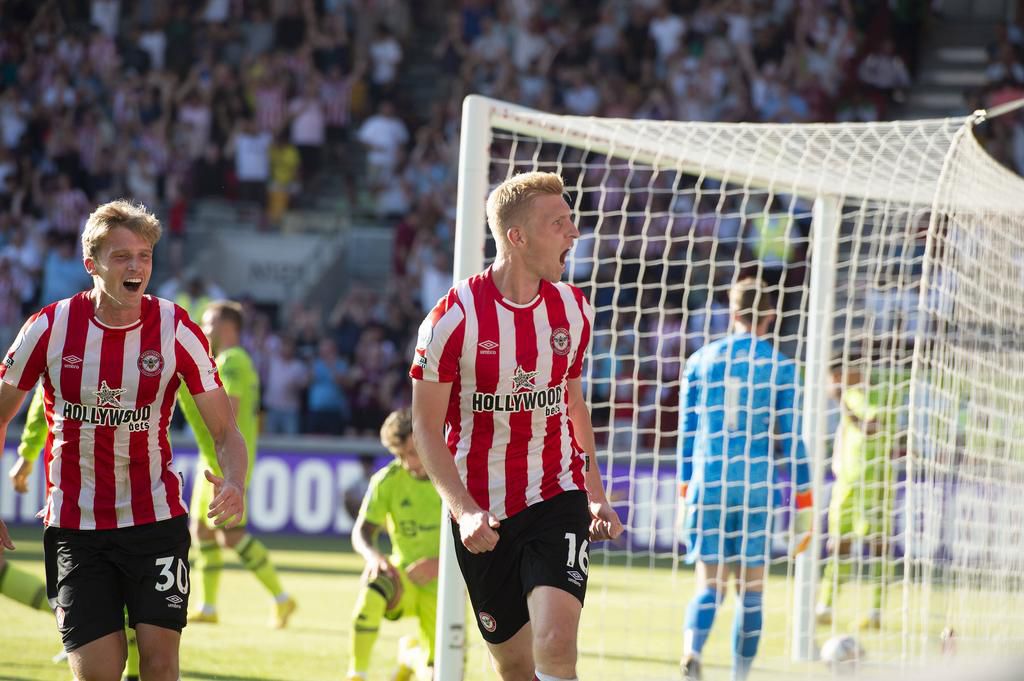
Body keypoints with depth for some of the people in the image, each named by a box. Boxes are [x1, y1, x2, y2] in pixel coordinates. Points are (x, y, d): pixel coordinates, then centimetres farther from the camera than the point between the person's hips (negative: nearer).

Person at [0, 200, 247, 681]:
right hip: (74, 527, 0)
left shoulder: (176, 330, -7)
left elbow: (225, 429, -3)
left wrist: (234, 483, -24)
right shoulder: (50, 327, -6)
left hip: (156, 519, 0)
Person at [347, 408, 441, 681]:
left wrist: (442, 564, -30)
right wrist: (373, 556, -36)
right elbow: (362, 532, -12)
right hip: (406, 579, 0)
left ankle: (411, 653, 34)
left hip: (442, 586, 0)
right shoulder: (387, 481, -9)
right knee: (373, 585, -37)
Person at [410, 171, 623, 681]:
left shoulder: (572, 308, 2)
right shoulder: (454, 317, -12)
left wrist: (595, 496, 12)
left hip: (558, 499, 2)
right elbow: (426, 426, -7)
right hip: (484, 513, -2)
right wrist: (464, 510, -19)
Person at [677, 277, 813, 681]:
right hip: (756, 488, -1)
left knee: (710, 584, 3)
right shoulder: (779, 366, 1)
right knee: (750, 590, 8)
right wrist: (804, 507, 4)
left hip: (707, 484, 2)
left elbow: (687, 433, 9)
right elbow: (790, 439, 0)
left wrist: (685, 495, 16)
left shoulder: (702, 360, 7)